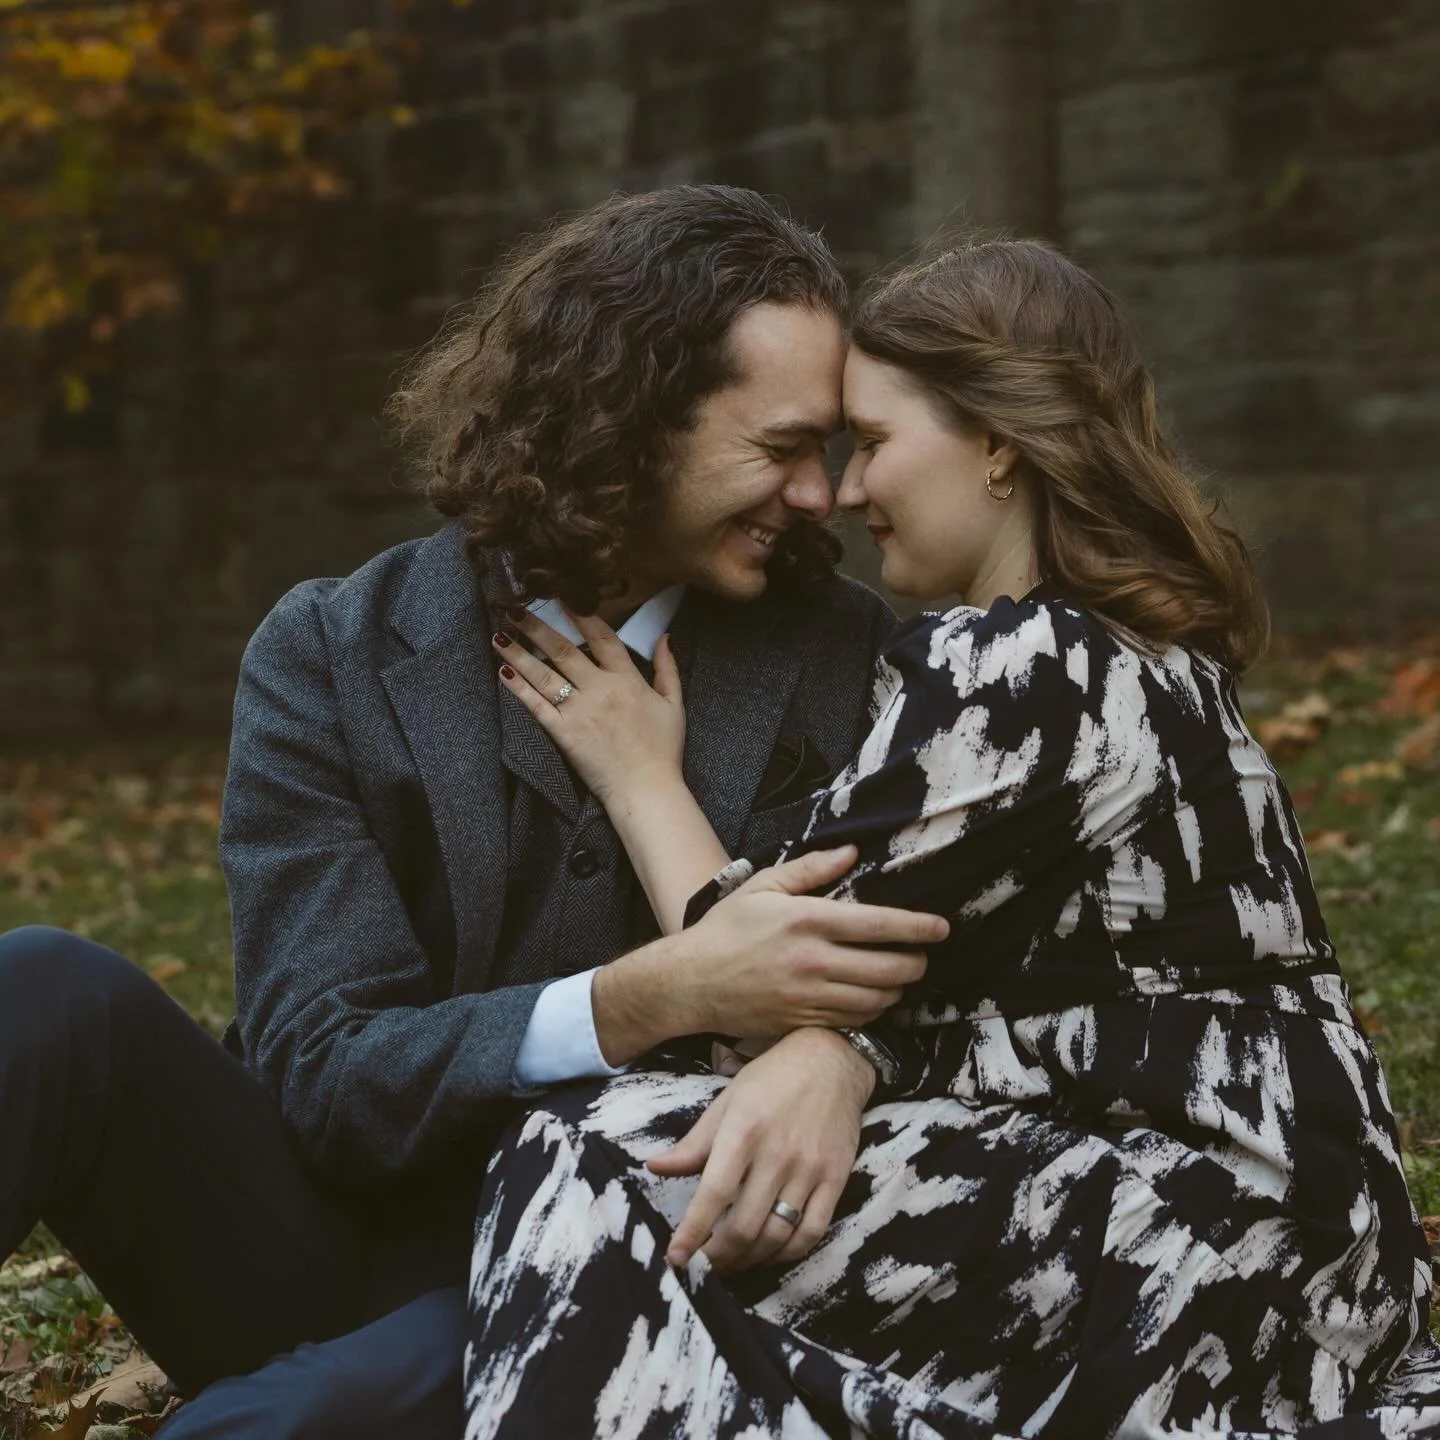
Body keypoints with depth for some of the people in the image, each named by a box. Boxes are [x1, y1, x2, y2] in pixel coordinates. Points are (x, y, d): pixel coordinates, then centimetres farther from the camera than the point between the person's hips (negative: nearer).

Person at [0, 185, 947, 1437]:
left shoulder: (840, 661, 0)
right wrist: (653, 999, -29)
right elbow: (320, 1075, -12)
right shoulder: (330, 659, -5)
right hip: (340, 1254, 1)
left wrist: (834, 1048, -30)